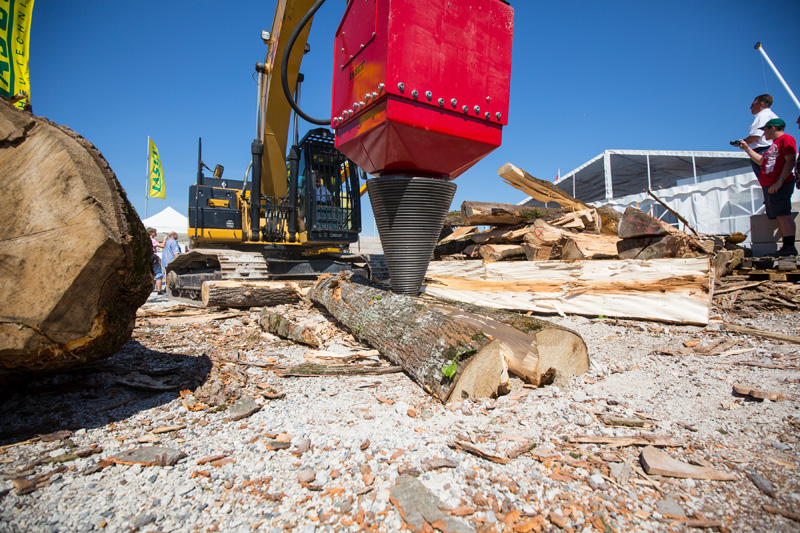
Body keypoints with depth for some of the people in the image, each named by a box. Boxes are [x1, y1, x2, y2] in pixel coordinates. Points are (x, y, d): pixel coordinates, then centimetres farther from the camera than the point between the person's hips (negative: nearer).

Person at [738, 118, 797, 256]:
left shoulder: (786, 139, -4)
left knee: (783, 214, -16)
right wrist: (746, 148, 34)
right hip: (769, 186, 9)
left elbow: (791, 161, -14)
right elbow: (761, 161, 36)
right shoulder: (774, 144, 26)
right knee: (780, 216, 5)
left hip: (780, 185, -9)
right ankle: (786, 247, 4)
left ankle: (790, 247, -20)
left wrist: (780, 181, -22)